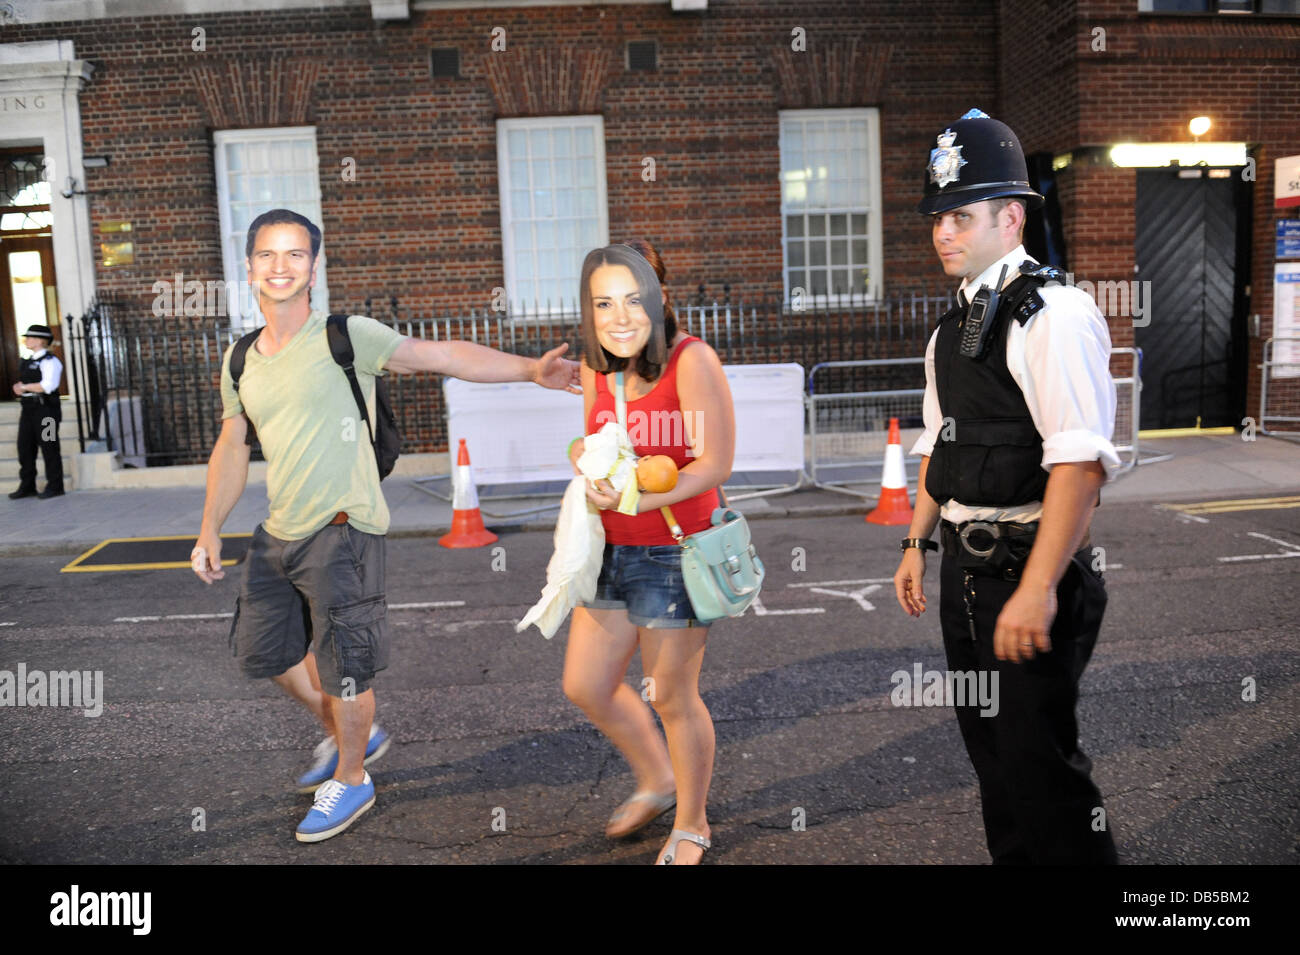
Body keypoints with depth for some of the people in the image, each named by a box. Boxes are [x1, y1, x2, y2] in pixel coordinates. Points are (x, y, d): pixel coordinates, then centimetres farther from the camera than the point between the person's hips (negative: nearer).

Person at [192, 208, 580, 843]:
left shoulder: (345, 338, -10)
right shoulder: (241, 361, 10)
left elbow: (446, 356, -14)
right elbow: (231, 448, 18)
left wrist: (530, 370, -23)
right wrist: (210, 529, 13)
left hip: (342, 531, -7)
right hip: (280, 532, 7)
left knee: (342, 666, 3)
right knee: (264, 649, 19)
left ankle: (351, 780, 28)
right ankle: (349, 737, 41)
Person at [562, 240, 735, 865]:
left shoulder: (691, 360, -17)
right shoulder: (595, 367, 5)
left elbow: (715, 465, -19)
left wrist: (635, 500, -28)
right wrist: (583, 453, -4)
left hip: (675, 554, -7)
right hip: (612, 551, 7)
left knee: (671, 697, 6)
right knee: (585, 685, 13)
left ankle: (691, 826, 32)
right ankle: (657, 782, 40)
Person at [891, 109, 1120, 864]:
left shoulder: (1053, 314, -15)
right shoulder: (952, 329, 12)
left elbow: (1081, 462, -23)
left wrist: (1037, 589, -25)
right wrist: (918, 544, 18)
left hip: (1029, 573, -8)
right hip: (966, 567, 8)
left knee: (1040, 763, -2)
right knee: (990, 753, 19)